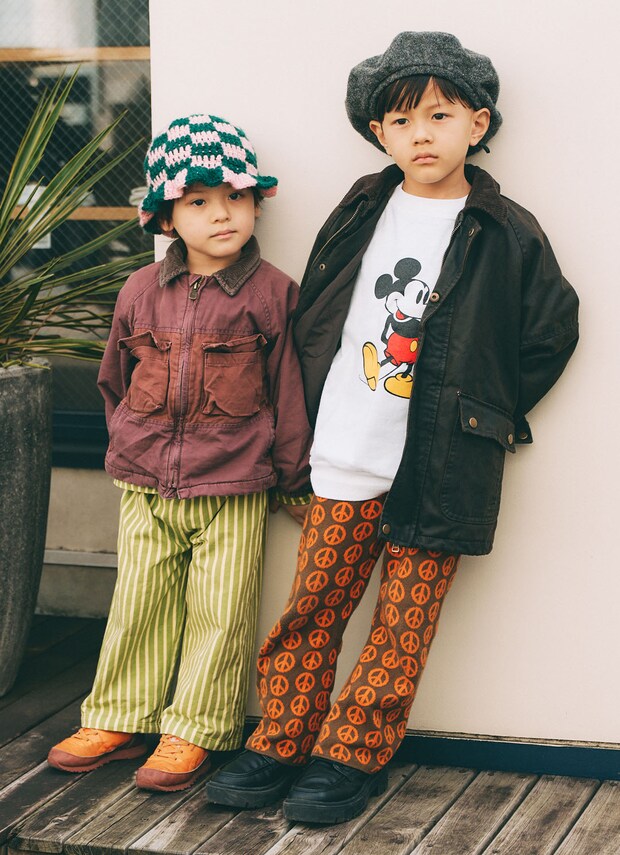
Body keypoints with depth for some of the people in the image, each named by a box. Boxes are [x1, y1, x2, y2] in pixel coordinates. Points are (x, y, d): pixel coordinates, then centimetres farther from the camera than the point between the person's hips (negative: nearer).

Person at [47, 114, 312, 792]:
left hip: (232, 488, -3)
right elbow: (116, 380, 18)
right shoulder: (141, 291, 4)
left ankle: (192, 731, 16)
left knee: (218, 612, 3)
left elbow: (288, 392, 0)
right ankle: (119, 720, 24)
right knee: (138, 604, 11)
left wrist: (294, 481, 4)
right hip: (144, 485, 3)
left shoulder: (271, 293, -5)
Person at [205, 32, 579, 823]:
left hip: (439, 474, -3)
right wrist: (314, 425, 12)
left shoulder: (507, 235, -3)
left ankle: (351, 757, 16)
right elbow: (309, 321, 15)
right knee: (311, 611, 8)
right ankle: (283, 744, 21)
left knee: (402, 625, 4)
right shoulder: (358, 216, 6)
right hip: (345, 463, 3)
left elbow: (552, 333, 5)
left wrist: (488, 413, 3)